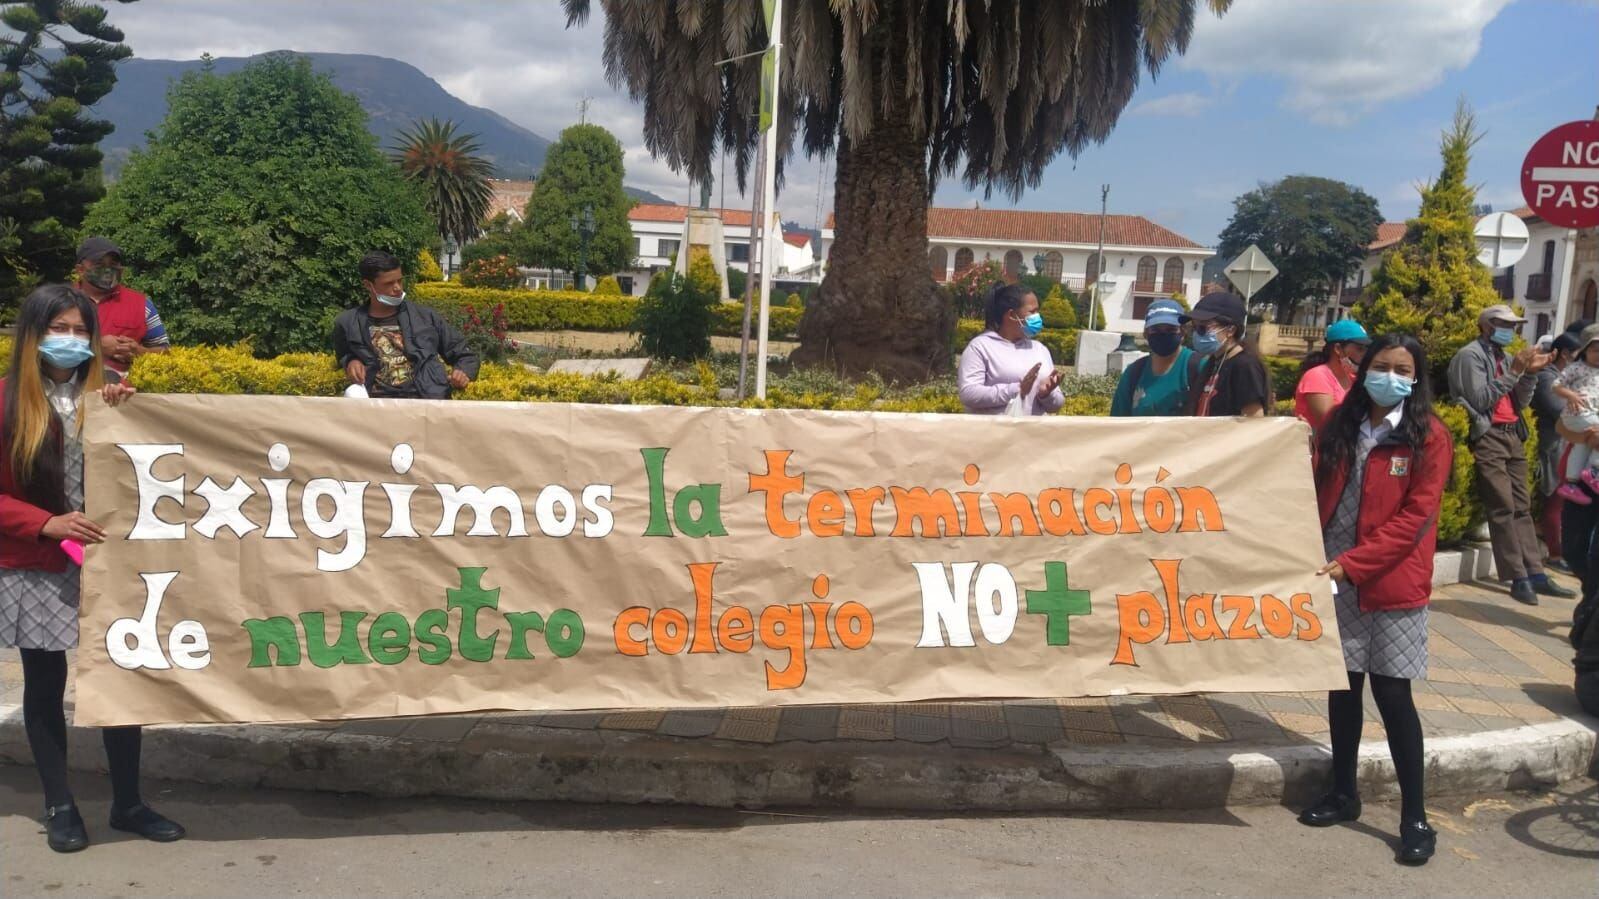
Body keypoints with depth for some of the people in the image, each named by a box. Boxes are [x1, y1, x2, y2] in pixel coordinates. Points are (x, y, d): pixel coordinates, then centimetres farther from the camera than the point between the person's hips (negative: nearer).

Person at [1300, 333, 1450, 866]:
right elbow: (1318, 493, 11)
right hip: (1335, 576, 4)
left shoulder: (1430, 437, -7)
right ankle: (1344, 793, 26)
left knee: (1391, 691, -4)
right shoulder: (1340, 424, 7)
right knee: (1342, 683, 12)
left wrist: (1353, 562, -18)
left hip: (1392, 581, -4)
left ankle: (1415, 817, 7)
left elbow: (1415, 517, -13)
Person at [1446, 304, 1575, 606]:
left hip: (1513, 436, 8)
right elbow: (1480, 400, -14)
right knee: (1503, 508, -9)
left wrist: (1530, 373, 1)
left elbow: (1519, 403, 16)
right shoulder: (1471, 355, -5)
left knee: (1522, 507, 6)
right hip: (1488, 437, -8)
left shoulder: (1504, 357, 16)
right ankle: (1519, 578, -7)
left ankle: (1535, 574, 8)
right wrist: (1514, 371, -15)